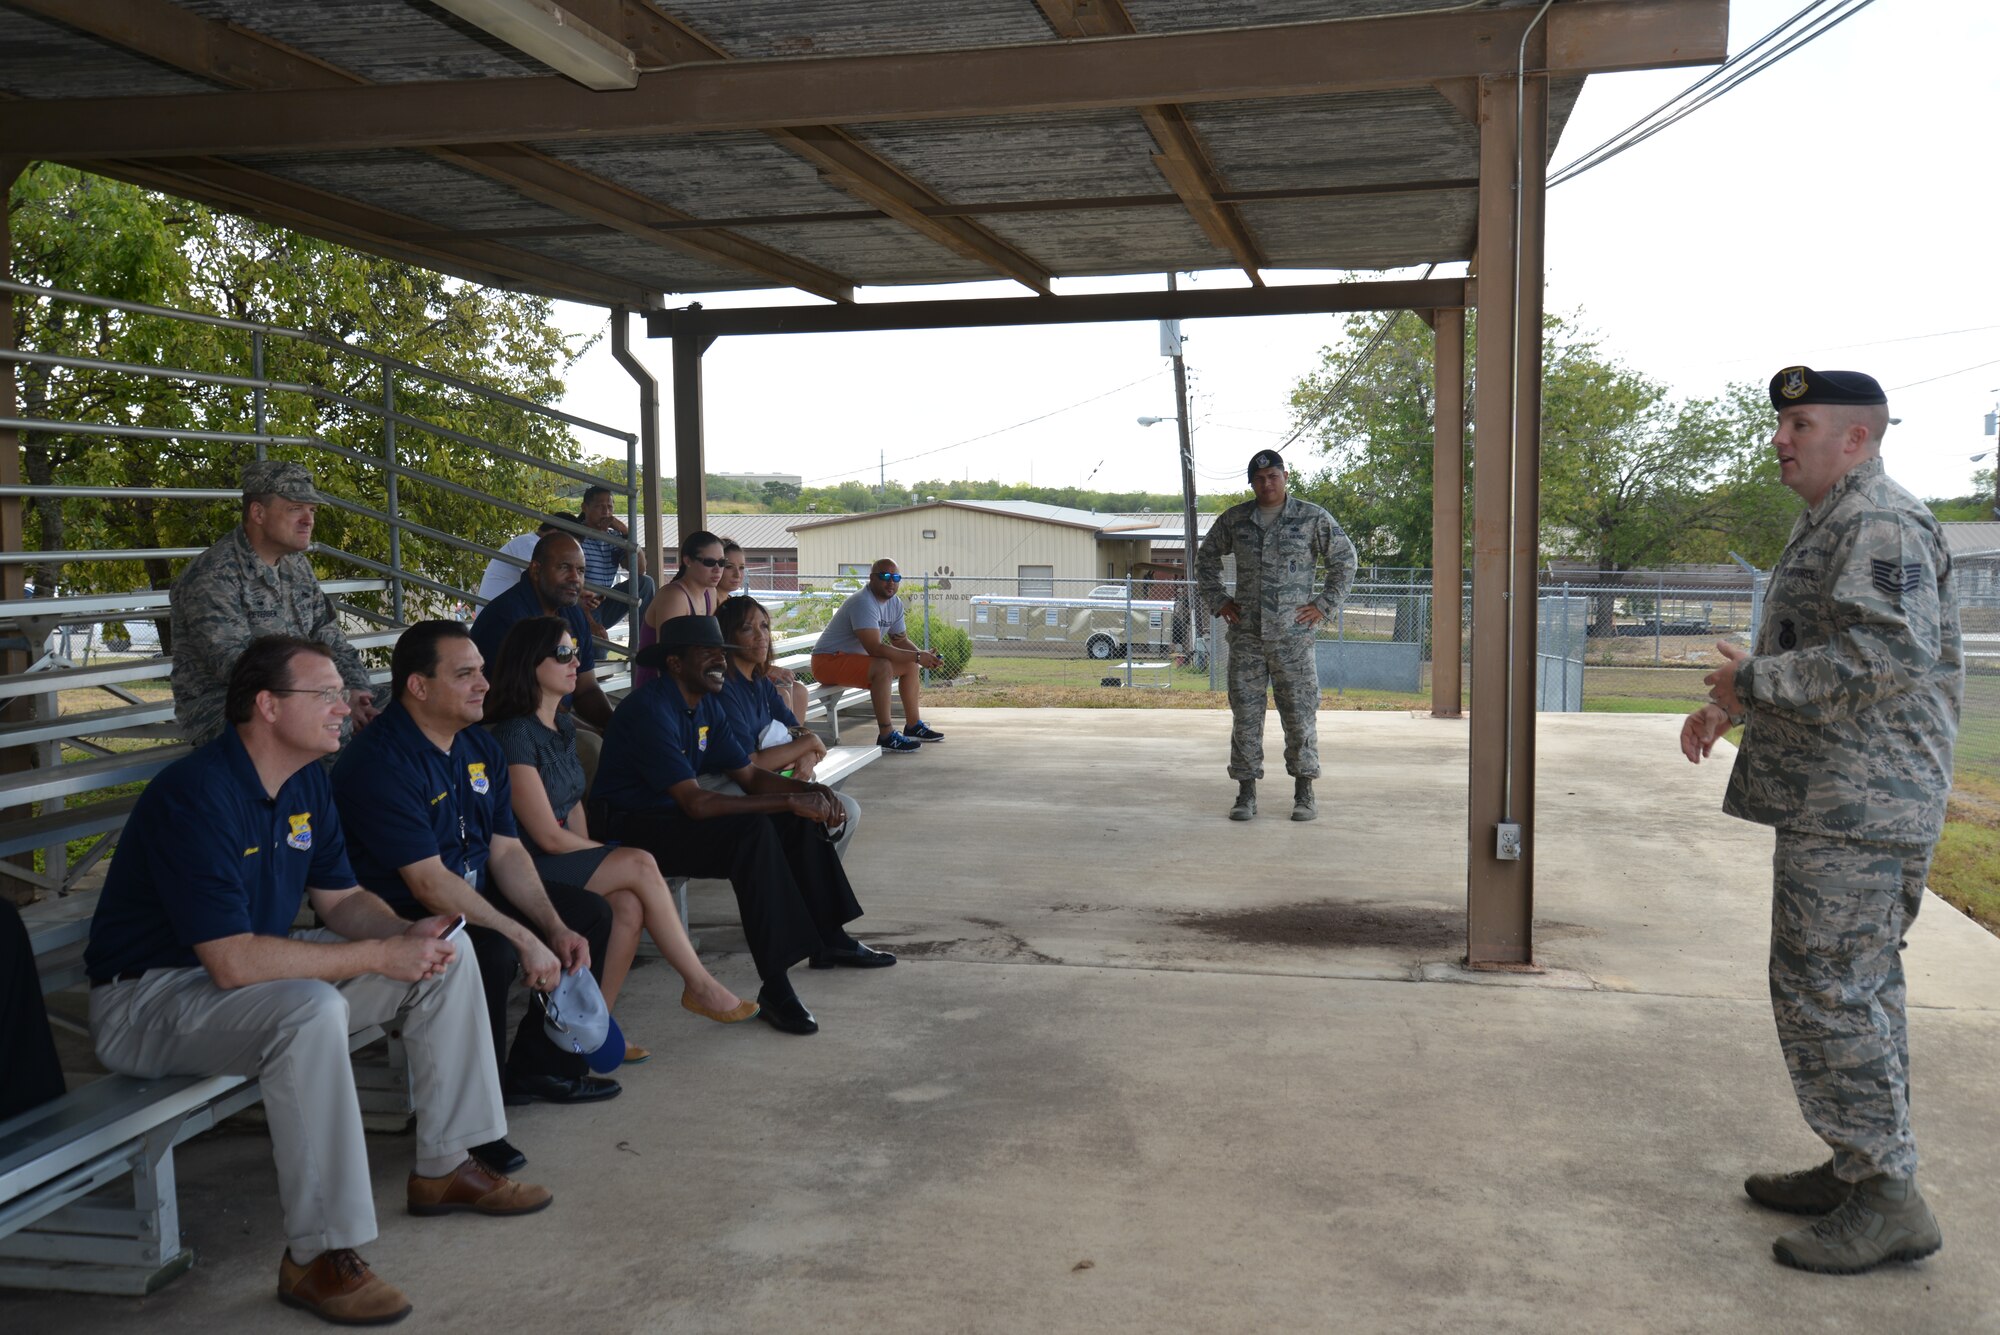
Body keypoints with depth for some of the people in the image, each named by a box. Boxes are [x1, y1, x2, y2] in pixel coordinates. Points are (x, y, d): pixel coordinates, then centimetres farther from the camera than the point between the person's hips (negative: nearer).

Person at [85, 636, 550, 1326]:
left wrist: (408, 933, -13)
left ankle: (444, 1167, 10)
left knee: (447, 955, 1)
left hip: (255, 966, 9)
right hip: (151, 997, -9)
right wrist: (379, 957, -27)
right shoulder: (196, 798, -27)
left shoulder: (307, 783, 2)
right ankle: (318, 1256, -28)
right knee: (313, 1010, -39)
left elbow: (342, 899, 9)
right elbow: (234, 963, -32)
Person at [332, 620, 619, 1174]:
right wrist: (525, 940, -30)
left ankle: (539, 1065, 17)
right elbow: (430, 883, -28)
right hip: (397, 917, -10)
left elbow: (506, 851, 6)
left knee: (589, 913, 8)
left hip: (475, 898, 10)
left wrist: (556, 929, -8)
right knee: (491, 952, -35)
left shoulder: (479, 748, 7)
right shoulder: (379, 764, -23)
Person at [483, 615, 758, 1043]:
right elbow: (548, 836, -16)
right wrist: (614, 857, -4)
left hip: (564, 862, 7)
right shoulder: (514, 734, -15)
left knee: (629, 904, -23)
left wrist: (598, 864, -3)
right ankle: (699, 985, -10)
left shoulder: (563, 727, 13)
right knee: (640, 865, -22)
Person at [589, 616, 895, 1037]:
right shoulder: (650, 710, -23)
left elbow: (749, 776, 9)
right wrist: (789, 801, -28)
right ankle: (775, 986, -31)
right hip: (631, 827, -10)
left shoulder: (707, 706, 7)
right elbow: (696, 803, -30)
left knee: (800, 820, 1)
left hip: (674, 816, 10)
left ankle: (829, 941, 13)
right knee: (753, 831, -31)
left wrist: (811, 792, -9)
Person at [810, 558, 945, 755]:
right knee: (883, 667, -33)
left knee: (910, 664, 8)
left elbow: (900, 640, 11)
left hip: (854, 657, 10)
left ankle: (913, 725, 16)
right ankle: (886, 736, -29)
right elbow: (875, 648, -33)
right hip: (828, 661, -10)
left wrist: (923, 655, -10)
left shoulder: (895, 604, 6)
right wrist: (917, 656, -29)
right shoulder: (863, 602, -25)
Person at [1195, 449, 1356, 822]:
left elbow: (1345, 560, 7)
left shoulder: (1312, 518, 1)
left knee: (1300, 714, 1)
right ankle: (1246, 792, 9)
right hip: (1246, 636, 2)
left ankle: (1304, 791, 12)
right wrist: (1218, 601, 10)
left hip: (1293, 636, -2)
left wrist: (1323, 604, 0)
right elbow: (1206, 559, 21)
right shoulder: (1234, 520, 8)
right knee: (1245, 714, 2)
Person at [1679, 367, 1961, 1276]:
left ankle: (1887, 1198, 0)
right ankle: (1859, 1169, 26)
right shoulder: (1829, 526, 19)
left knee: (1826, 989, -8)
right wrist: (1730, 711, 16)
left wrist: (1754, 682, -19)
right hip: (1838, 801, 11)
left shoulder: (1882, 524, -15)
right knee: (1857, 987, 16)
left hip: (1858, 808, -11)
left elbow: (1889, 653, -27)